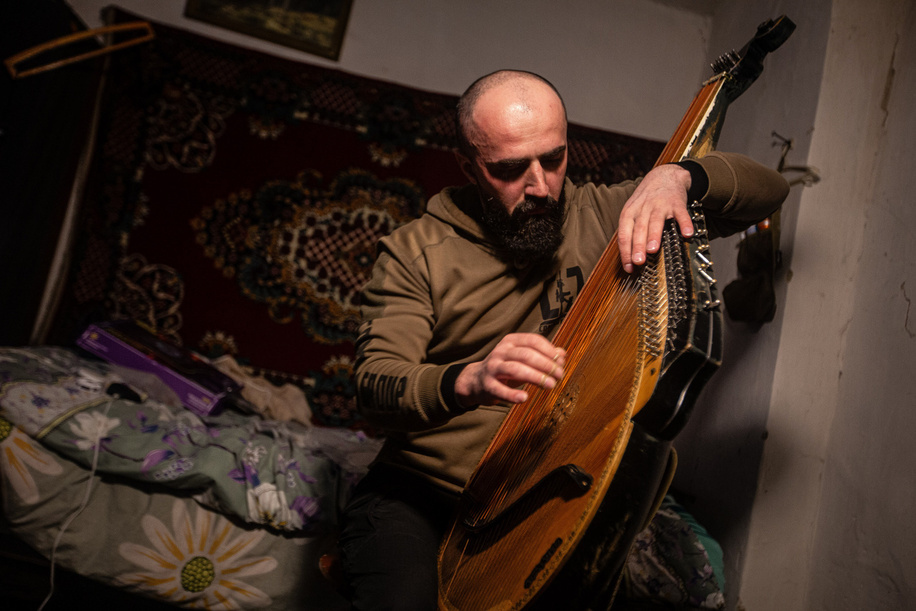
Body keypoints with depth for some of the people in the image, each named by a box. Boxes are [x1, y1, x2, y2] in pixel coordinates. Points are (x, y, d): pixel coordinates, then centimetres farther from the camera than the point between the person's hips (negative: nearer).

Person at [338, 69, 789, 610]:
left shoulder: (599, 220, 1)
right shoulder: (415, 252, -3)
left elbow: (768, 190, 1)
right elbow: (375, 386, -14)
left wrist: (677, 175, -21)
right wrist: (469, 381, -35)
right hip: (421, 490, -2)